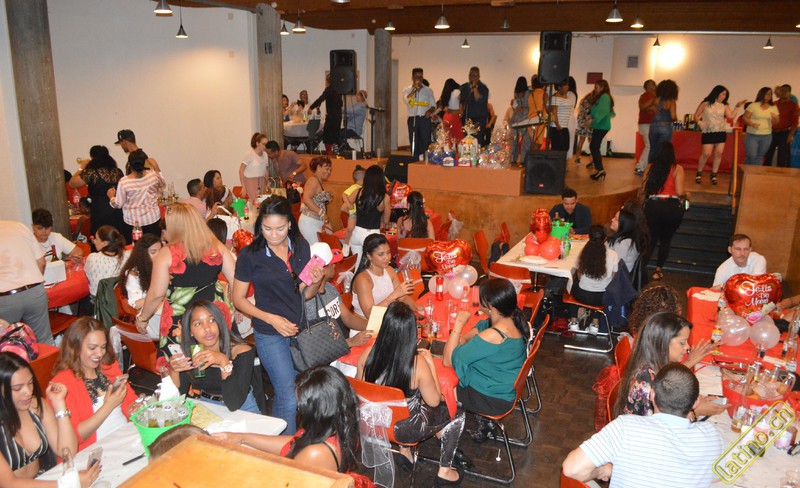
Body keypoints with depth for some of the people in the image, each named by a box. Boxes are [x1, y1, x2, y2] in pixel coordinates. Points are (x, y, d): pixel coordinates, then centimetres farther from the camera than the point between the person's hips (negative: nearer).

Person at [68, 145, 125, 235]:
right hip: (119, 213, 5)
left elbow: (71, 184, 2)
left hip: (101, 215, -5)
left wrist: (82, 167, 10)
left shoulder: (91, 172, -9)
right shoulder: (117, 171, 5)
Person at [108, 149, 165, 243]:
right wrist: (156, 168, 11)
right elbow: (163, 185, 11)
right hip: (153, 219, 2)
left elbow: (118, 204, -8)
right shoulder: (153, 174, -12)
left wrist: (111, 196, 12)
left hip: (132, 222, -2)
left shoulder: (124, 182, -18)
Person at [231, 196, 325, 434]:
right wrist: (271, 318, -17)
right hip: (270, 335, -4)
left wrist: (315, 283, -16)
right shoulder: (250, 254, -12)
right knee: (290, 400, -7)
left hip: (299, 329, 4)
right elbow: (238, 299, -6)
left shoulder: (301, 247, -1)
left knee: (282, 393, 18)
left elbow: (304, 294, 7)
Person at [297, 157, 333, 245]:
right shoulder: (313, 180, -10)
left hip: (319, 222, 9)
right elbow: (306, 199, -23)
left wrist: (328, 200, 7)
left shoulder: (319, 182, 19)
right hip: (310, 222, -9)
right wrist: (322, 213, -24)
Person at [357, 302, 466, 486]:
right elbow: (434, 401, -13)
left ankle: (404, 450, 33)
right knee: (457, 412, 18)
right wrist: (430, 362, -7)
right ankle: (444, 471, 26)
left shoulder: (368, 354, -20)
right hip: (406, 430, -5)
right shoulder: (418, 364, -30)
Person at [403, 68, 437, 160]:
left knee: (426, 142, -4)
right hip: (413, 119, 0)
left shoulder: (428, 90, 12)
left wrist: (429, 111, -11)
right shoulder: (407, 90, 9)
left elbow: (433, 105, 9)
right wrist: (415, 89, -13)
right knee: (414, 143, 3)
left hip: (425, 119, 0)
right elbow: (406, 100, -11)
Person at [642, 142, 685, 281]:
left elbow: (643, 190, 3)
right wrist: (686, 194, 12)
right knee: (666, 239, 17)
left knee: (651, 238, 18)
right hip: (672, 207, -2)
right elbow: (680, 192, -10)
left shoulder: (650, 168, 4)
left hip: (652, 206, 2)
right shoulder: (677, 169, -3)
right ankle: (658, 270, 20)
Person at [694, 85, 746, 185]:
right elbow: (696, 115, 6)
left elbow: (731, 116, -4)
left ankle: (714, 175, 10)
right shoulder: (705, 104, 2)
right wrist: (700, 123, -10)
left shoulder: (724, 106, 9)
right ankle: (699, 174, 9)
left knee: (719, 154, -1)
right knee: (706, 154, -7)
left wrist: (737, 106, -6)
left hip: (721, 133, 3)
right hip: (708, 133, -3)